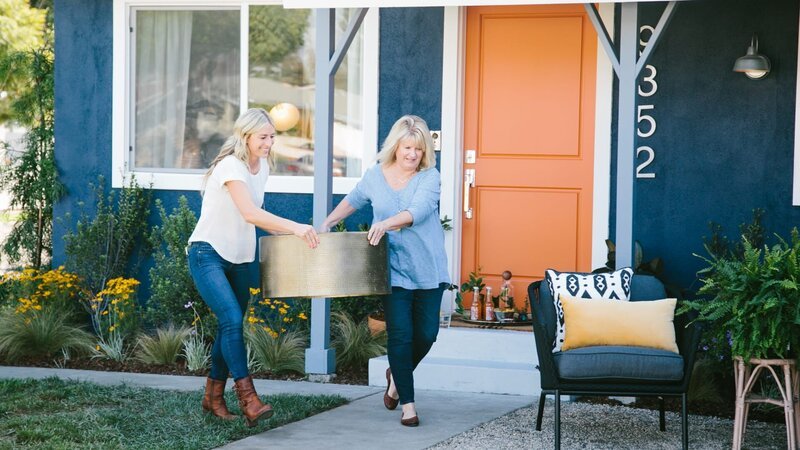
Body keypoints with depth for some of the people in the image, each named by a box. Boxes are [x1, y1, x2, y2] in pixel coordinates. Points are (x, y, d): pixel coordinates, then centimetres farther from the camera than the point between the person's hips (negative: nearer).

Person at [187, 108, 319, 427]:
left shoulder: (262, 166, 8)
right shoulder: (230, 166, -19)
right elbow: (249, 213, -34)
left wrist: (288, 232, 3)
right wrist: (294, 227, -42)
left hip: (239, 258, 8)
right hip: (208, 254, -8)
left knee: (230, 327, 9)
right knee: (232, 320, -21)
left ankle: (213, 397, 22)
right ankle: (248, 400, -24)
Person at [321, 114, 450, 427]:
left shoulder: (430, 177, -6)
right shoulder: (375, 176, 3)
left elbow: (418, 211, -24)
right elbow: (353, 201, 24)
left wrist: (386, 224, -39)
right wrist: (327, 224, 20)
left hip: (428, 270, 0)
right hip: (394, 269, 0)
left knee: (427, 333, 3)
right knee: (400, 334, -6)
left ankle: (397, 376, 34)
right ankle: (407, 404, 5)